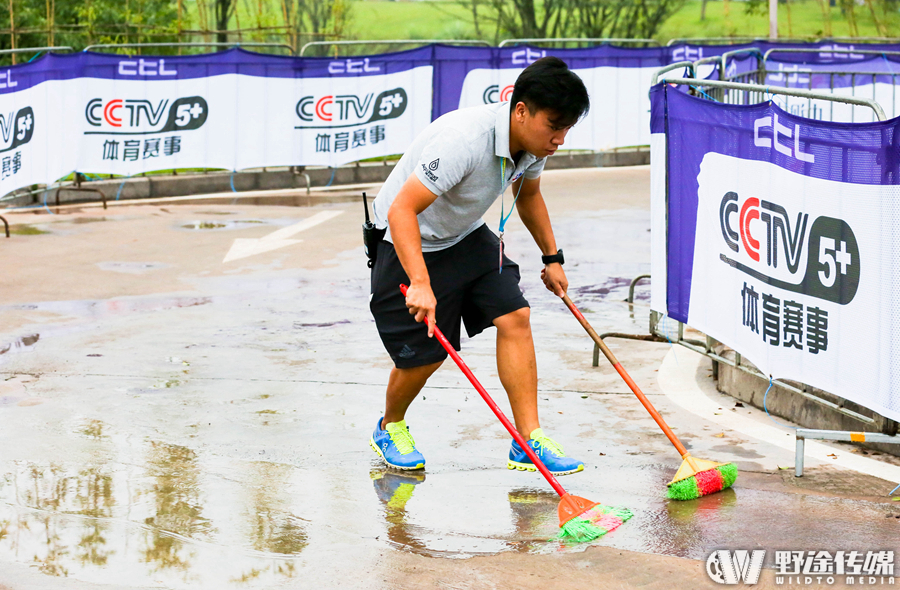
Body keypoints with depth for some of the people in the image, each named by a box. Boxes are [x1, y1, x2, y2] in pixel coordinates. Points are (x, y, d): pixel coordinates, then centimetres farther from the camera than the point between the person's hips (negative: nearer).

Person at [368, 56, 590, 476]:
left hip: (468, 237, 7)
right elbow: (401, 211, -41)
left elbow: (528, 195, 15)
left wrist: (552, 257, 18)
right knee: (425, 353, -4)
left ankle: (528, 442, -7)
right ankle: (390, 429, 26)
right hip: (409, 243, -7)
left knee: (514, 318, -10)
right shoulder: (463, 140, -37)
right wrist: (420, 284, -50)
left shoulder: (534, 141, -10)